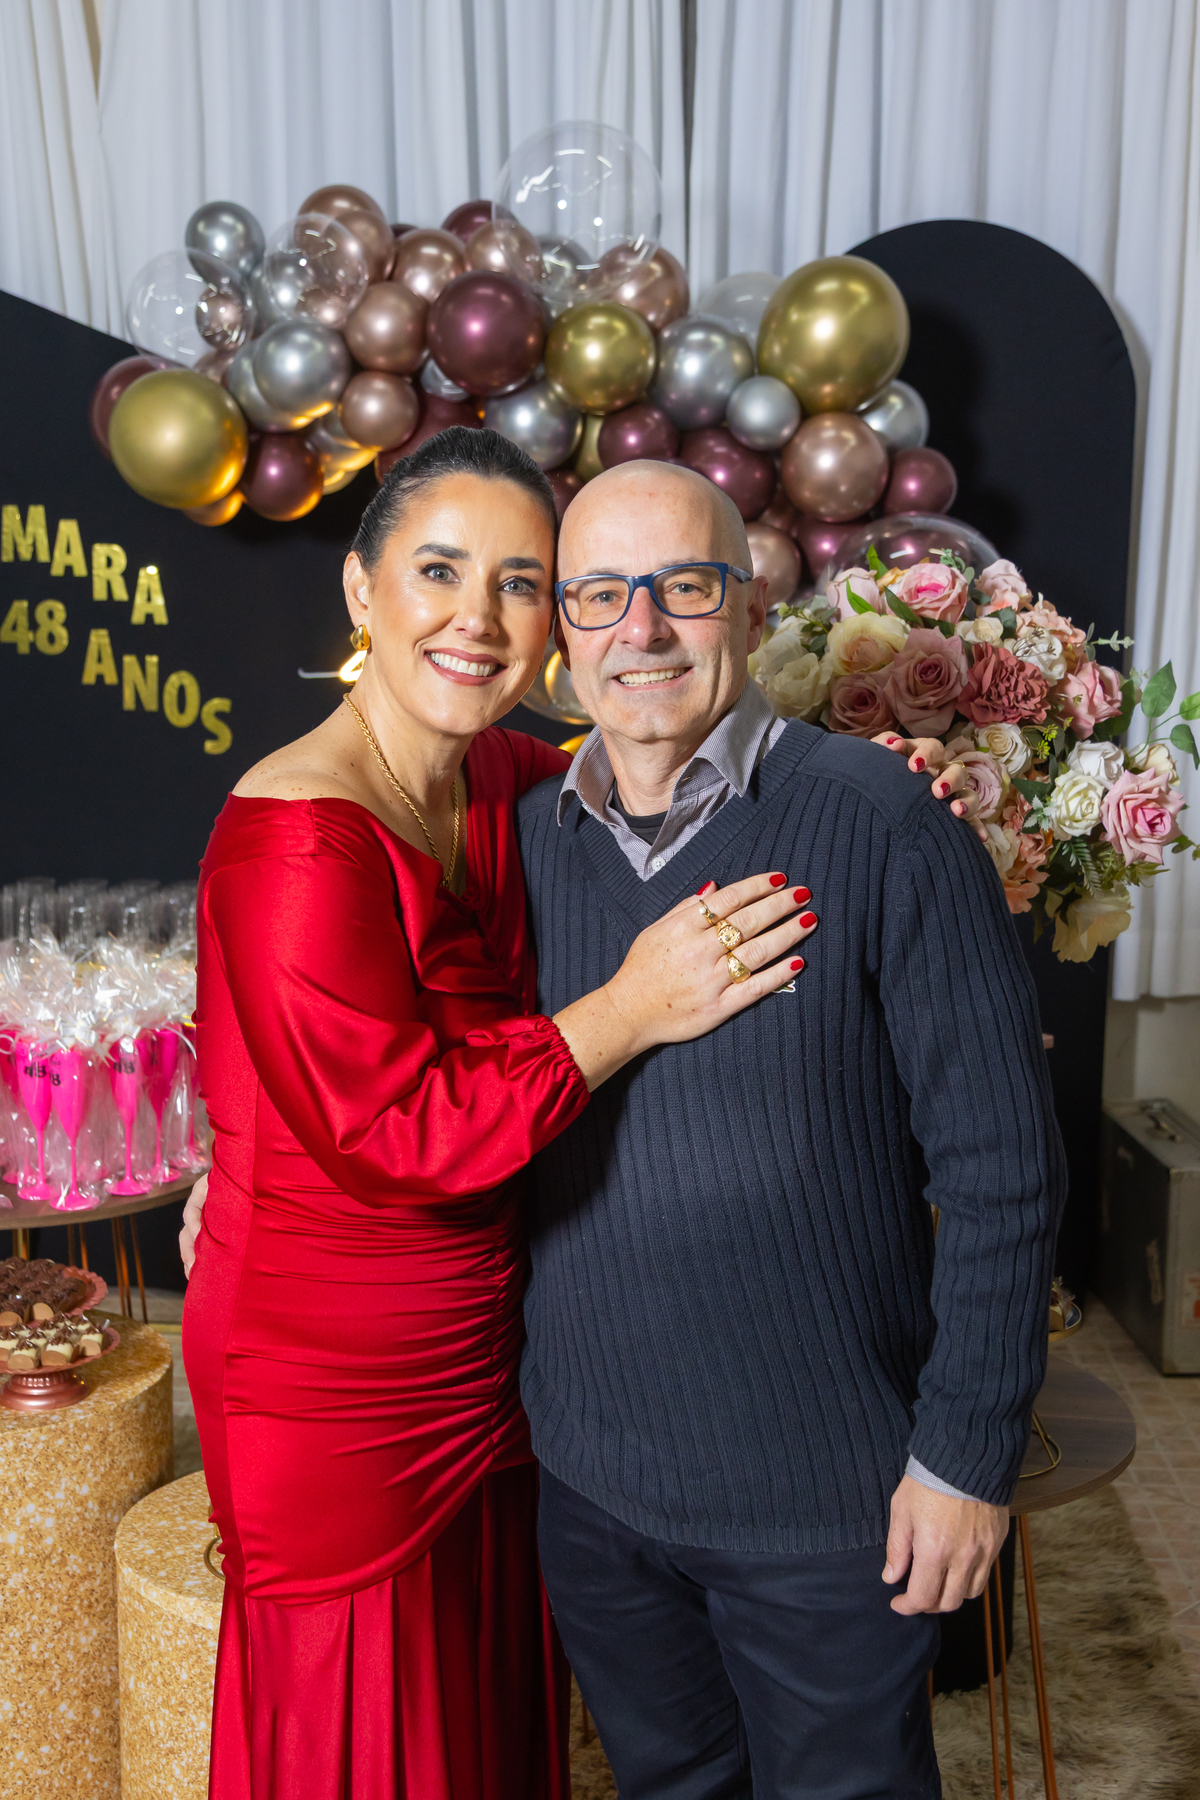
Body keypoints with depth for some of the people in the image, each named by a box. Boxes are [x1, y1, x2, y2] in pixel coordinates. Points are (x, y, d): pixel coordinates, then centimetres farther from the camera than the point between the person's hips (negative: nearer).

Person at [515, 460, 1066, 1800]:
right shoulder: (521, 843, -1)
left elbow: (999, 1168, -12)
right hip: (587, 1476, 4)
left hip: (825, 1495, -3)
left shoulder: (878, 826, -15)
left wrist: (969, 1451, -11)